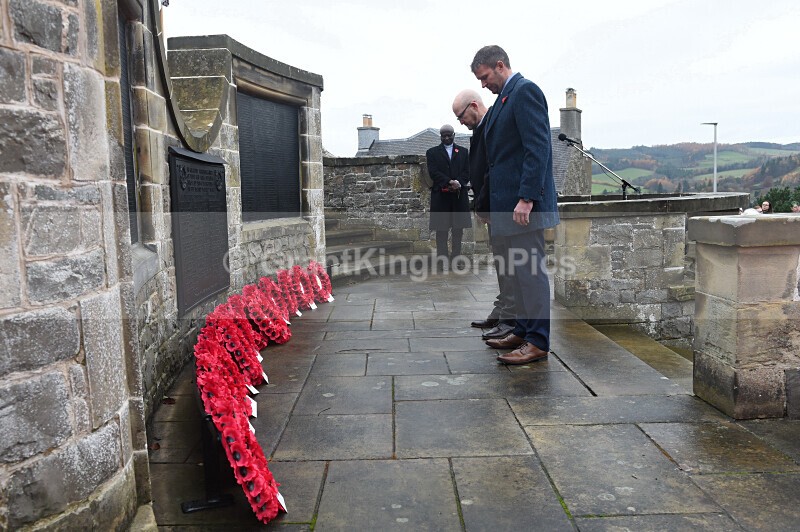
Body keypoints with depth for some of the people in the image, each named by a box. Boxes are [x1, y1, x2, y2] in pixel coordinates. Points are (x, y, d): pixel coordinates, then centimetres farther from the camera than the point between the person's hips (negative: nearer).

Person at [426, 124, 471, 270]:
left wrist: (458, 183, -14)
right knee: (441, 229, -3)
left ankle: (456, 257, 6)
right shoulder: (432, 152, 9)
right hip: (440, 196, -2)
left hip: (459, 195, 2)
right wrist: (449, 182, -18)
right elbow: (433, 172, -4)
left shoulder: (463, 151, 15)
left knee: (458, 227, 2)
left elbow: (467, 172, 5)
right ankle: (442, 257, -2)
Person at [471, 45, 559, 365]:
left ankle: (538, 342, 2)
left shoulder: (525, 91, -8)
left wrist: (526, 197, -24)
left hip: (524, 202, -10)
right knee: (517, 270, 14)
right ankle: (524, 331, 24)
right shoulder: (505, 97, 20)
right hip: (508, 203, 10)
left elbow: (537, 147, -18)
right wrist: (490, 205, 18)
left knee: (529, 269, -5)